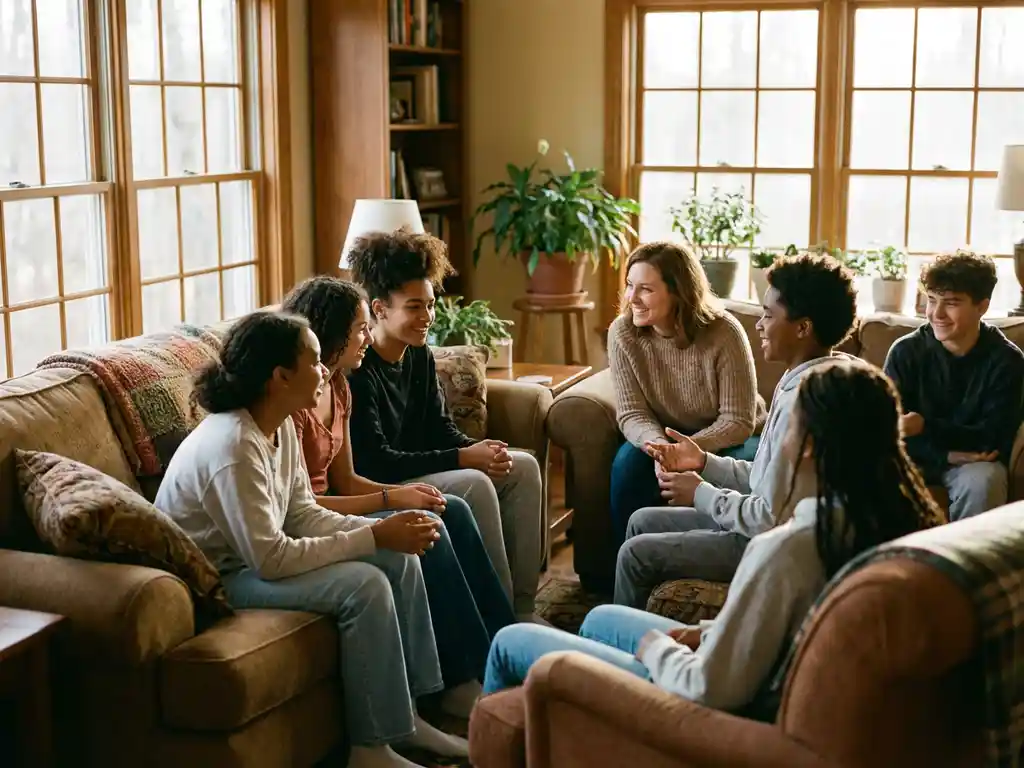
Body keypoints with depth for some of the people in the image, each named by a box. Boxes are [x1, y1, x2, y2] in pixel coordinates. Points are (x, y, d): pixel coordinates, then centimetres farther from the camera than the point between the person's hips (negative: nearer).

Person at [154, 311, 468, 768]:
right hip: (212, 577, -9)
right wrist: (374, 537, -25)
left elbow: (303, 515, 4)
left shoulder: (280, 427, -1)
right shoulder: (232, 445, -29)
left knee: (399, 560, 1)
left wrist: (383, 528, -12)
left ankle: (404, 713, 9)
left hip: (255, 555, 10)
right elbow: (271, 559, -30)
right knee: (364, 585, -24)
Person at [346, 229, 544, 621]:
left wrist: (480, 449, -13)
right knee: (474, 484, -29)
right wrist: (462, 458, -24)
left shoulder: (419, 355, 6)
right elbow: (375, 462, -25)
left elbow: (441, 428, 10)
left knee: (523, 467, -1)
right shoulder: (358, 370, -21)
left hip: (417, 469, 10)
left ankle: (521, 606, 0)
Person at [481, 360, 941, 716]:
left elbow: (711, 690, -28)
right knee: (601, 620, 29)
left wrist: (656, 647, -8)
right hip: (784, 701, 8)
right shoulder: (898, 517, -9)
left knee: (511, 643, 8)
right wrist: (709, 633, 3)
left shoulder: (789, 548, -33)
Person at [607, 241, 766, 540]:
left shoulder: (723, 332, -25)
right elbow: (632, 414, -14)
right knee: (628, 465, -26)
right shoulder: (622, 333, -16)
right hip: (664, 435, 3)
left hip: (729, 438, -2)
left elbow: (738, 422, -22)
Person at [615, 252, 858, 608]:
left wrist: (702, 494, -12)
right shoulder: (802, 381, 5)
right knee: (642, 522, 16)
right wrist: (704, 462, 6)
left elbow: (773, 518, -27)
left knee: (638, 553, -6)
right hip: (771, 525, 10)